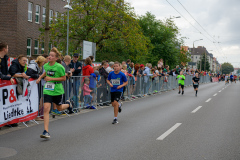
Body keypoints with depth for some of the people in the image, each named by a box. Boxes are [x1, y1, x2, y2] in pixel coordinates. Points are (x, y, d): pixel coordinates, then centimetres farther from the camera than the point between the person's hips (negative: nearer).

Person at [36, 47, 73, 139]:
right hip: (47, 90, 3)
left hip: (57, 90, -3)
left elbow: (64, 78, -11)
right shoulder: (46, 65, 2)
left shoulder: (59, 67, -14)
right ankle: (46, 132, -11)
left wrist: (51, 79, -18)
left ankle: (68, 104, 53)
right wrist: (40, 77, 11)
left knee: (59, 108, 16)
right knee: (46, 108, -12)